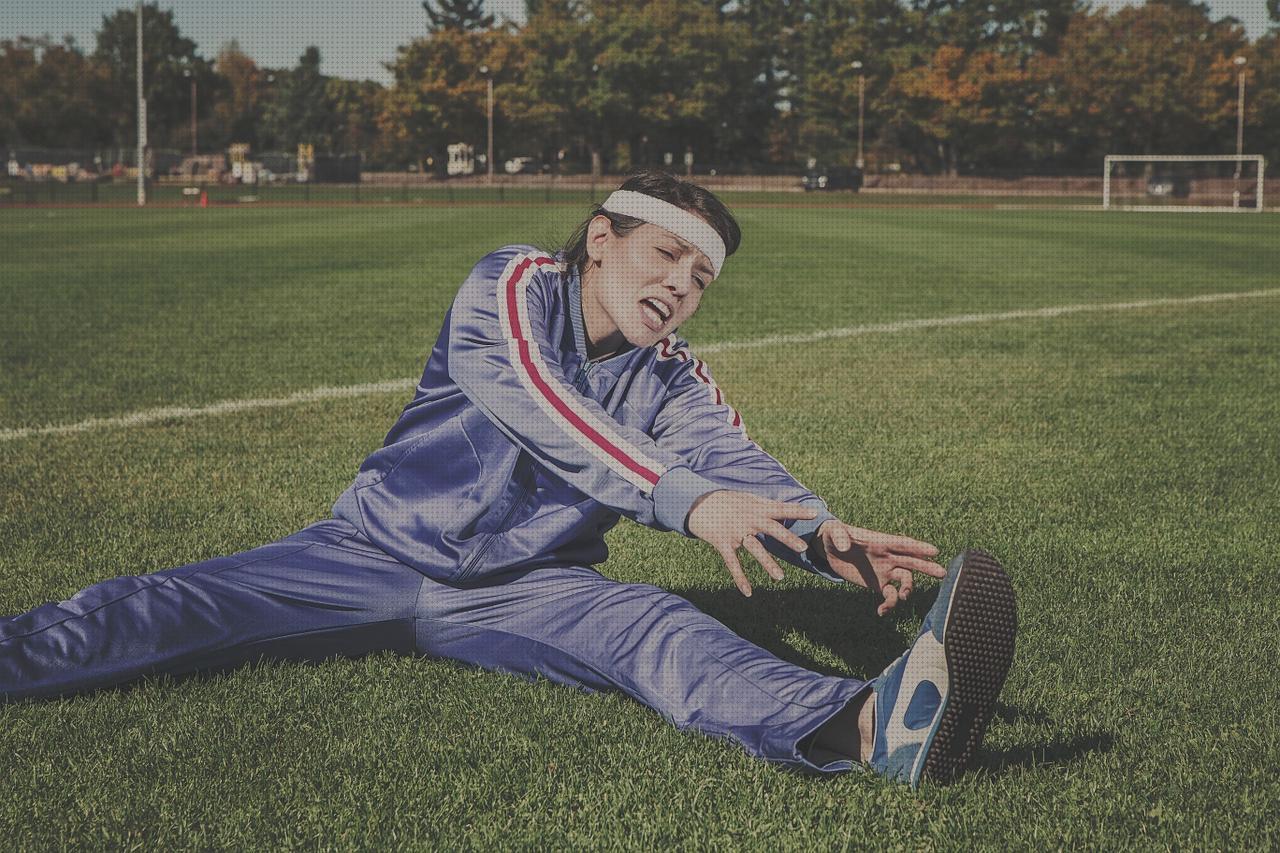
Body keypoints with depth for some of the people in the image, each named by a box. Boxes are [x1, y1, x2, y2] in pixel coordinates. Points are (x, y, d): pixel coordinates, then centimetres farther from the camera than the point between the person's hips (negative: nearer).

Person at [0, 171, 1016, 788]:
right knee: (170, 608, -17)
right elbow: (542, 411, -28)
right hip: (380, 550, 1)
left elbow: (736, 464, -17)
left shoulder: (677, 383, 2)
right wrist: (685, 498, -42)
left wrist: (825, 537, -39)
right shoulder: (514, 286, -10)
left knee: (653, 628, -31)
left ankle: (869, 721, -56)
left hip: (526, 589, -1)